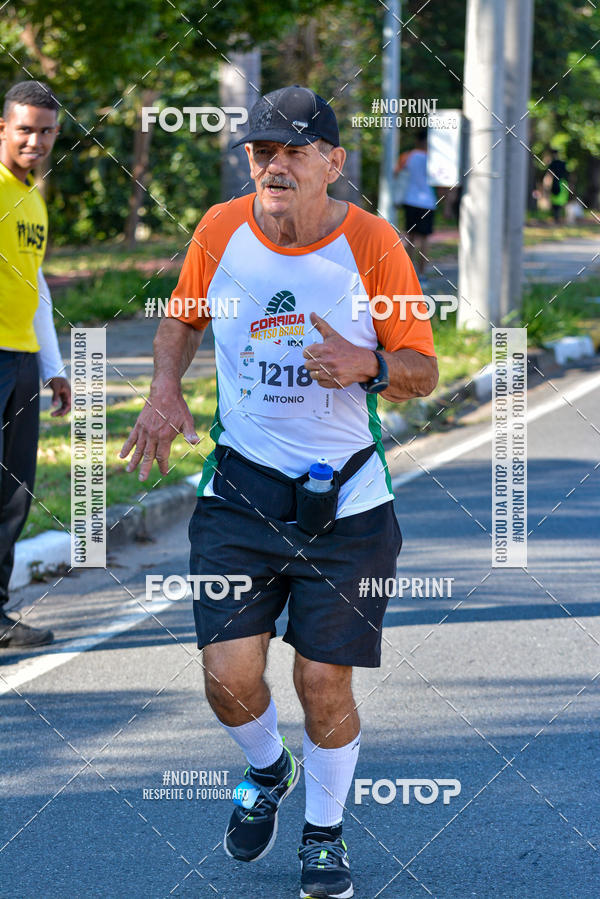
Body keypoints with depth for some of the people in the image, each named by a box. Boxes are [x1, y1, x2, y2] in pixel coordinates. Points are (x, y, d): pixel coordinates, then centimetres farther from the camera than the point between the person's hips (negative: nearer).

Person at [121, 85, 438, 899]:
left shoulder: (371, 243, -9)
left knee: (324, 683, 0)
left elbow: (423, 372, -3)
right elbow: (182, 316, 18)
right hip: (240, 488, 2)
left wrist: (368, 365, -25)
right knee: (229, 675, -8)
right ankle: (267, 772, 27)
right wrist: (165, 391, 0)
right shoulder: (219, 232, -2)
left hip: (345, 500, -2)